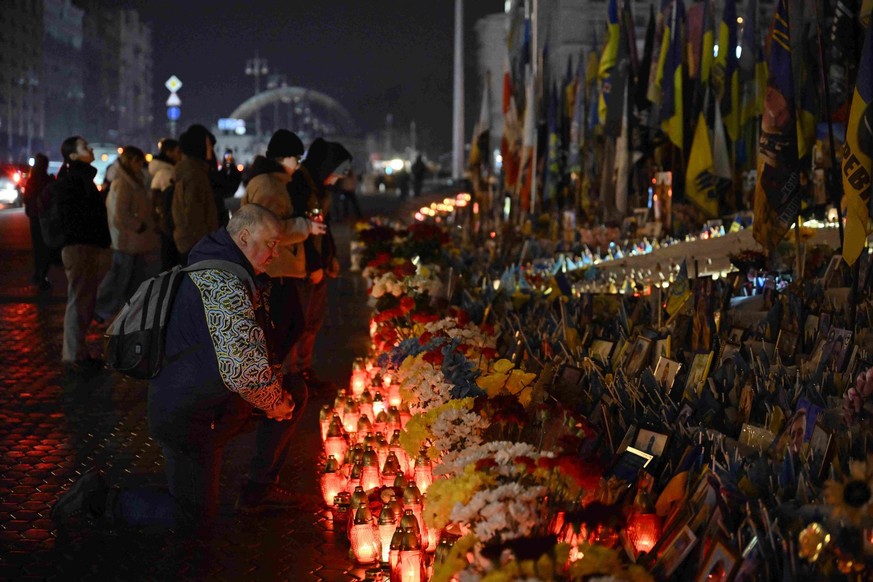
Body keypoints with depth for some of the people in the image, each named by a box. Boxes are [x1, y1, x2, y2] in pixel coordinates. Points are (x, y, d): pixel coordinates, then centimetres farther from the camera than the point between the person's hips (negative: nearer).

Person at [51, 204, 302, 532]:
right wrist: (276, 404, -12)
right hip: (187, 419, -10)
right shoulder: (226, 285, -26)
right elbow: (244, 370, -31)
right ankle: (101, 499, 6)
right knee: (195, 520, 2)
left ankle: (259, 490, 20)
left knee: (290, 395, 13)